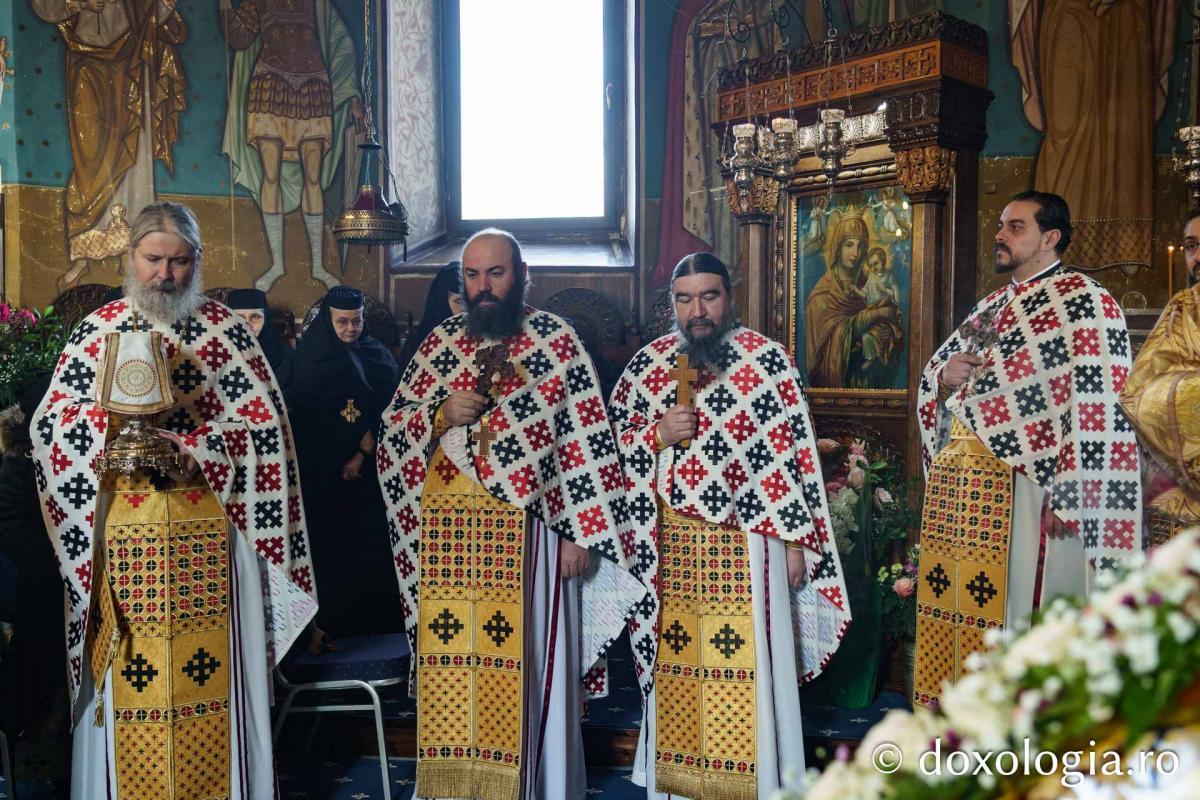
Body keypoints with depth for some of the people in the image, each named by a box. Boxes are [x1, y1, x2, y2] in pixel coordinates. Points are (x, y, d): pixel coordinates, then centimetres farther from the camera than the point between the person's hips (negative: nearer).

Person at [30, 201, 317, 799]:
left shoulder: (227, 329, 3)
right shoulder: (98, 329, 7)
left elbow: (267, 424, -3)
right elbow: (48, 421, 2)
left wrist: (189, 447, -13)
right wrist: (113, 428, -16)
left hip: (210, 527, -1)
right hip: (122, 530, 1)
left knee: (210, 668, 3)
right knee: (130, 679, 4)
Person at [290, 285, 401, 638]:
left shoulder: (379, 357, 5)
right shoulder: (311, 359, 1)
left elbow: (386, 413, -2)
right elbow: (304, 416, -2)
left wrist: (362, 456, -12)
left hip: (370, 469, 2)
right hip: (324, 472, -1)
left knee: (371, 541, 1)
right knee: (331, 543, -1)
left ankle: (377, 614, 10)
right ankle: (333, 618, 8)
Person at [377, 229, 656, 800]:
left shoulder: (557, 340, -1)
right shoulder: (439, 342, 10)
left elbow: (586, 442, -4)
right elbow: (392, 431, 10)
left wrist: (577, 534, -9)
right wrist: (440, 413, -10)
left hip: (526, 532, -3)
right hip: (448, 533, 4)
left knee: (524, 661, 2)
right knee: (451, 661, 7)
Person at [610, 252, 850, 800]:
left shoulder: (768, 359, -3)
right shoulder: (648, 363, 5)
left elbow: (793, 455, -3)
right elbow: (613, 441, 7)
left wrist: (795, 540, -5)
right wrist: (658, 434, -13)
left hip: (747, 539, -2)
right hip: (673, 540, 3)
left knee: (746, 661, 0)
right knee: (677, 656, 9)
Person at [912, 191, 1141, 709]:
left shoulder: (1084, 302, -5)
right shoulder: (990, 309, 19)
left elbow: (1097, 407, -15)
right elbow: (934, 378, 22)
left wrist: (1068, 497, -21)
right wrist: (944, 377, -2)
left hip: (1020, 491, -7)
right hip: (957, 487, 8)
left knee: (1014, 617, -3)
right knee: (954, 611, 11)